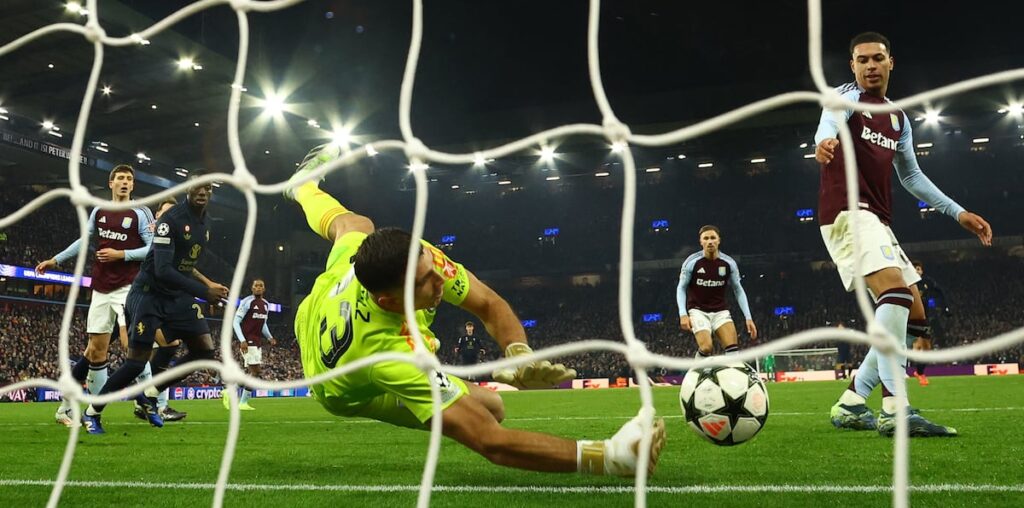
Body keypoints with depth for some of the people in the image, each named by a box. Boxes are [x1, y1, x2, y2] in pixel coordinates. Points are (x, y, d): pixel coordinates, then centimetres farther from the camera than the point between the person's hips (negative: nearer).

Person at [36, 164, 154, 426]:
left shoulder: (140, 213, -1)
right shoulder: (99, 211, 12)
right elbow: (84, 240, 25)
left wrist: (120, 254, -15)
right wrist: (55, 260, 28)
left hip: (128, 287, -4)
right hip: (101, 290, 4)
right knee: (96, 350, 7)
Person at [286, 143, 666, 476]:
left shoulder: (415, 255, -40)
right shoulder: (394, 356, -55)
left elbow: (489, 304, -25)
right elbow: (491, 442, -59)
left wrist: (520, 355, -46)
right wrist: (607, 457, -66)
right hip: (347, 391, -4)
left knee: (355, 227, 35)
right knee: (490, 407, -13)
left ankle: (303, 186, 68)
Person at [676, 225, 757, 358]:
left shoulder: (729, 263, -4)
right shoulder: (692, 262, -10)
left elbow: (738, 290, 5)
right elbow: (681, 288, -2)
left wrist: (748, 317, -1)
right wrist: (683, 314, -14)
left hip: (721, 311, 3)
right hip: (698, 310, -2)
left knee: (733, 349, -16)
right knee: (706, 348, -22)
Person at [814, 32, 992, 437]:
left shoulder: (899, 118, 23)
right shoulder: (848, 96, 0)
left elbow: (911, 176, 30)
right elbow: (830, 119, -25)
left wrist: (957, 212, 22)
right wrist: (825, 141, -50)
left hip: (877, 221, 9)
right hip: (848, 211, -9)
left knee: (912, 314, 7)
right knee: (896, 292, -28)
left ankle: (849, 404, 11)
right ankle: (894, 411, -31)